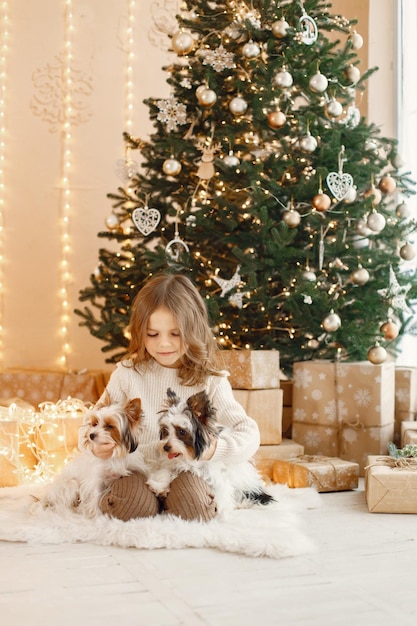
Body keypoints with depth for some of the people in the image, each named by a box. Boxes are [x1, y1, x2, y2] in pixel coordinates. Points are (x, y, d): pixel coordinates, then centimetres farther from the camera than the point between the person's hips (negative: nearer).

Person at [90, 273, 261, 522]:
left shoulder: (210, 380, -4)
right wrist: (96, 443, -15)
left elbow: (249, 434, -9)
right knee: (134, 506, -30)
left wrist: (214, 448, -29)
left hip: (189, 470, 0)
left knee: (194, 506, -30)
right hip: (137, 470, 0)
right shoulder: (128, 373, -1)